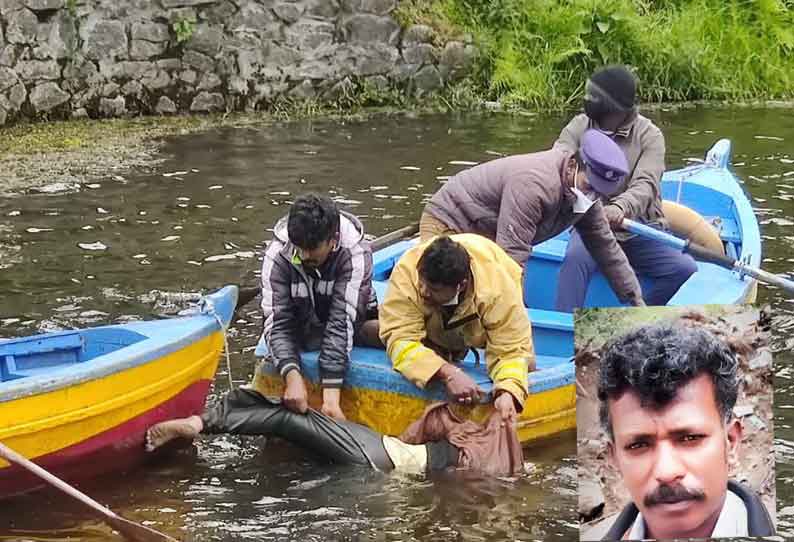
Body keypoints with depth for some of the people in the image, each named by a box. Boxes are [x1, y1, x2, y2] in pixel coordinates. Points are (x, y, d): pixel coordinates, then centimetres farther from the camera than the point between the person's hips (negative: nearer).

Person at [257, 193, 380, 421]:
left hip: (353, 323, -1)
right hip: (301, 327, 2)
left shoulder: (355, 254, -30)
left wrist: (331, 397, -45)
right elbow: (278, 323, -30)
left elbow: (342, 323, -37)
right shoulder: (277, 255, -26)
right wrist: (293, 377, -48)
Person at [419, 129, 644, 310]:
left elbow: (607, 249, 6)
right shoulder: (534, 185, -35)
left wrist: (636, 300, 8)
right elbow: (512, 256, -36)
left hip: (485, 243, 10)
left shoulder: (586, 195, -5)